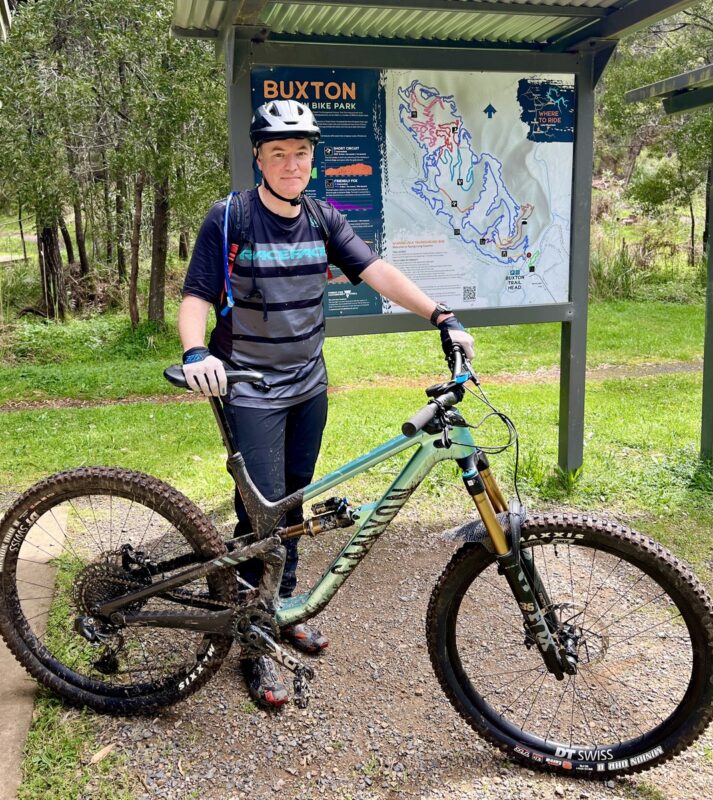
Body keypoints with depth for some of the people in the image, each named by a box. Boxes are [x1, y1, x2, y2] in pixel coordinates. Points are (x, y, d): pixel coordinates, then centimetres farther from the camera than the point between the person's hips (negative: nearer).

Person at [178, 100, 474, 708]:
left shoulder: (324, 220, 3)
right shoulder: (230, 218, -10)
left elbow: (376, 271, -7)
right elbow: (197, 297, -13)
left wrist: (441, 316, -18)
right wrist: (195, 353, -33)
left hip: (308, 385, 5)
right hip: (250, 389, -5)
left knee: (293, 501, 16)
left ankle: (284, 605, 34)